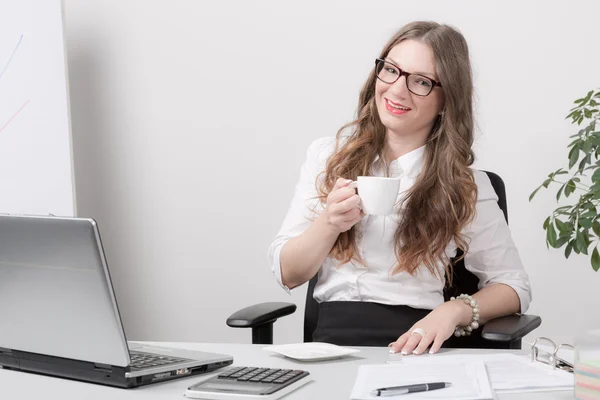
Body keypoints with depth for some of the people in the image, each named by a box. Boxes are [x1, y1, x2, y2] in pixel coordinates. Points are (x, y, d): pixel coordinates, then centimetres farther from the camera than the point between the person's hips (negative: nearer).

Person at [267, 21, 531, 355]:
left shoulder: (465, 185, 7)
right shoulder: (327, 154, 12)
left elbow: (513, 284, 9)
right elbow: (287, 274, 10)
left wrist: (453, 310, -12)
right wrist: (329, 223, -10)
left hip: (410, 344, -1)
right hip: (333, 336, 1)